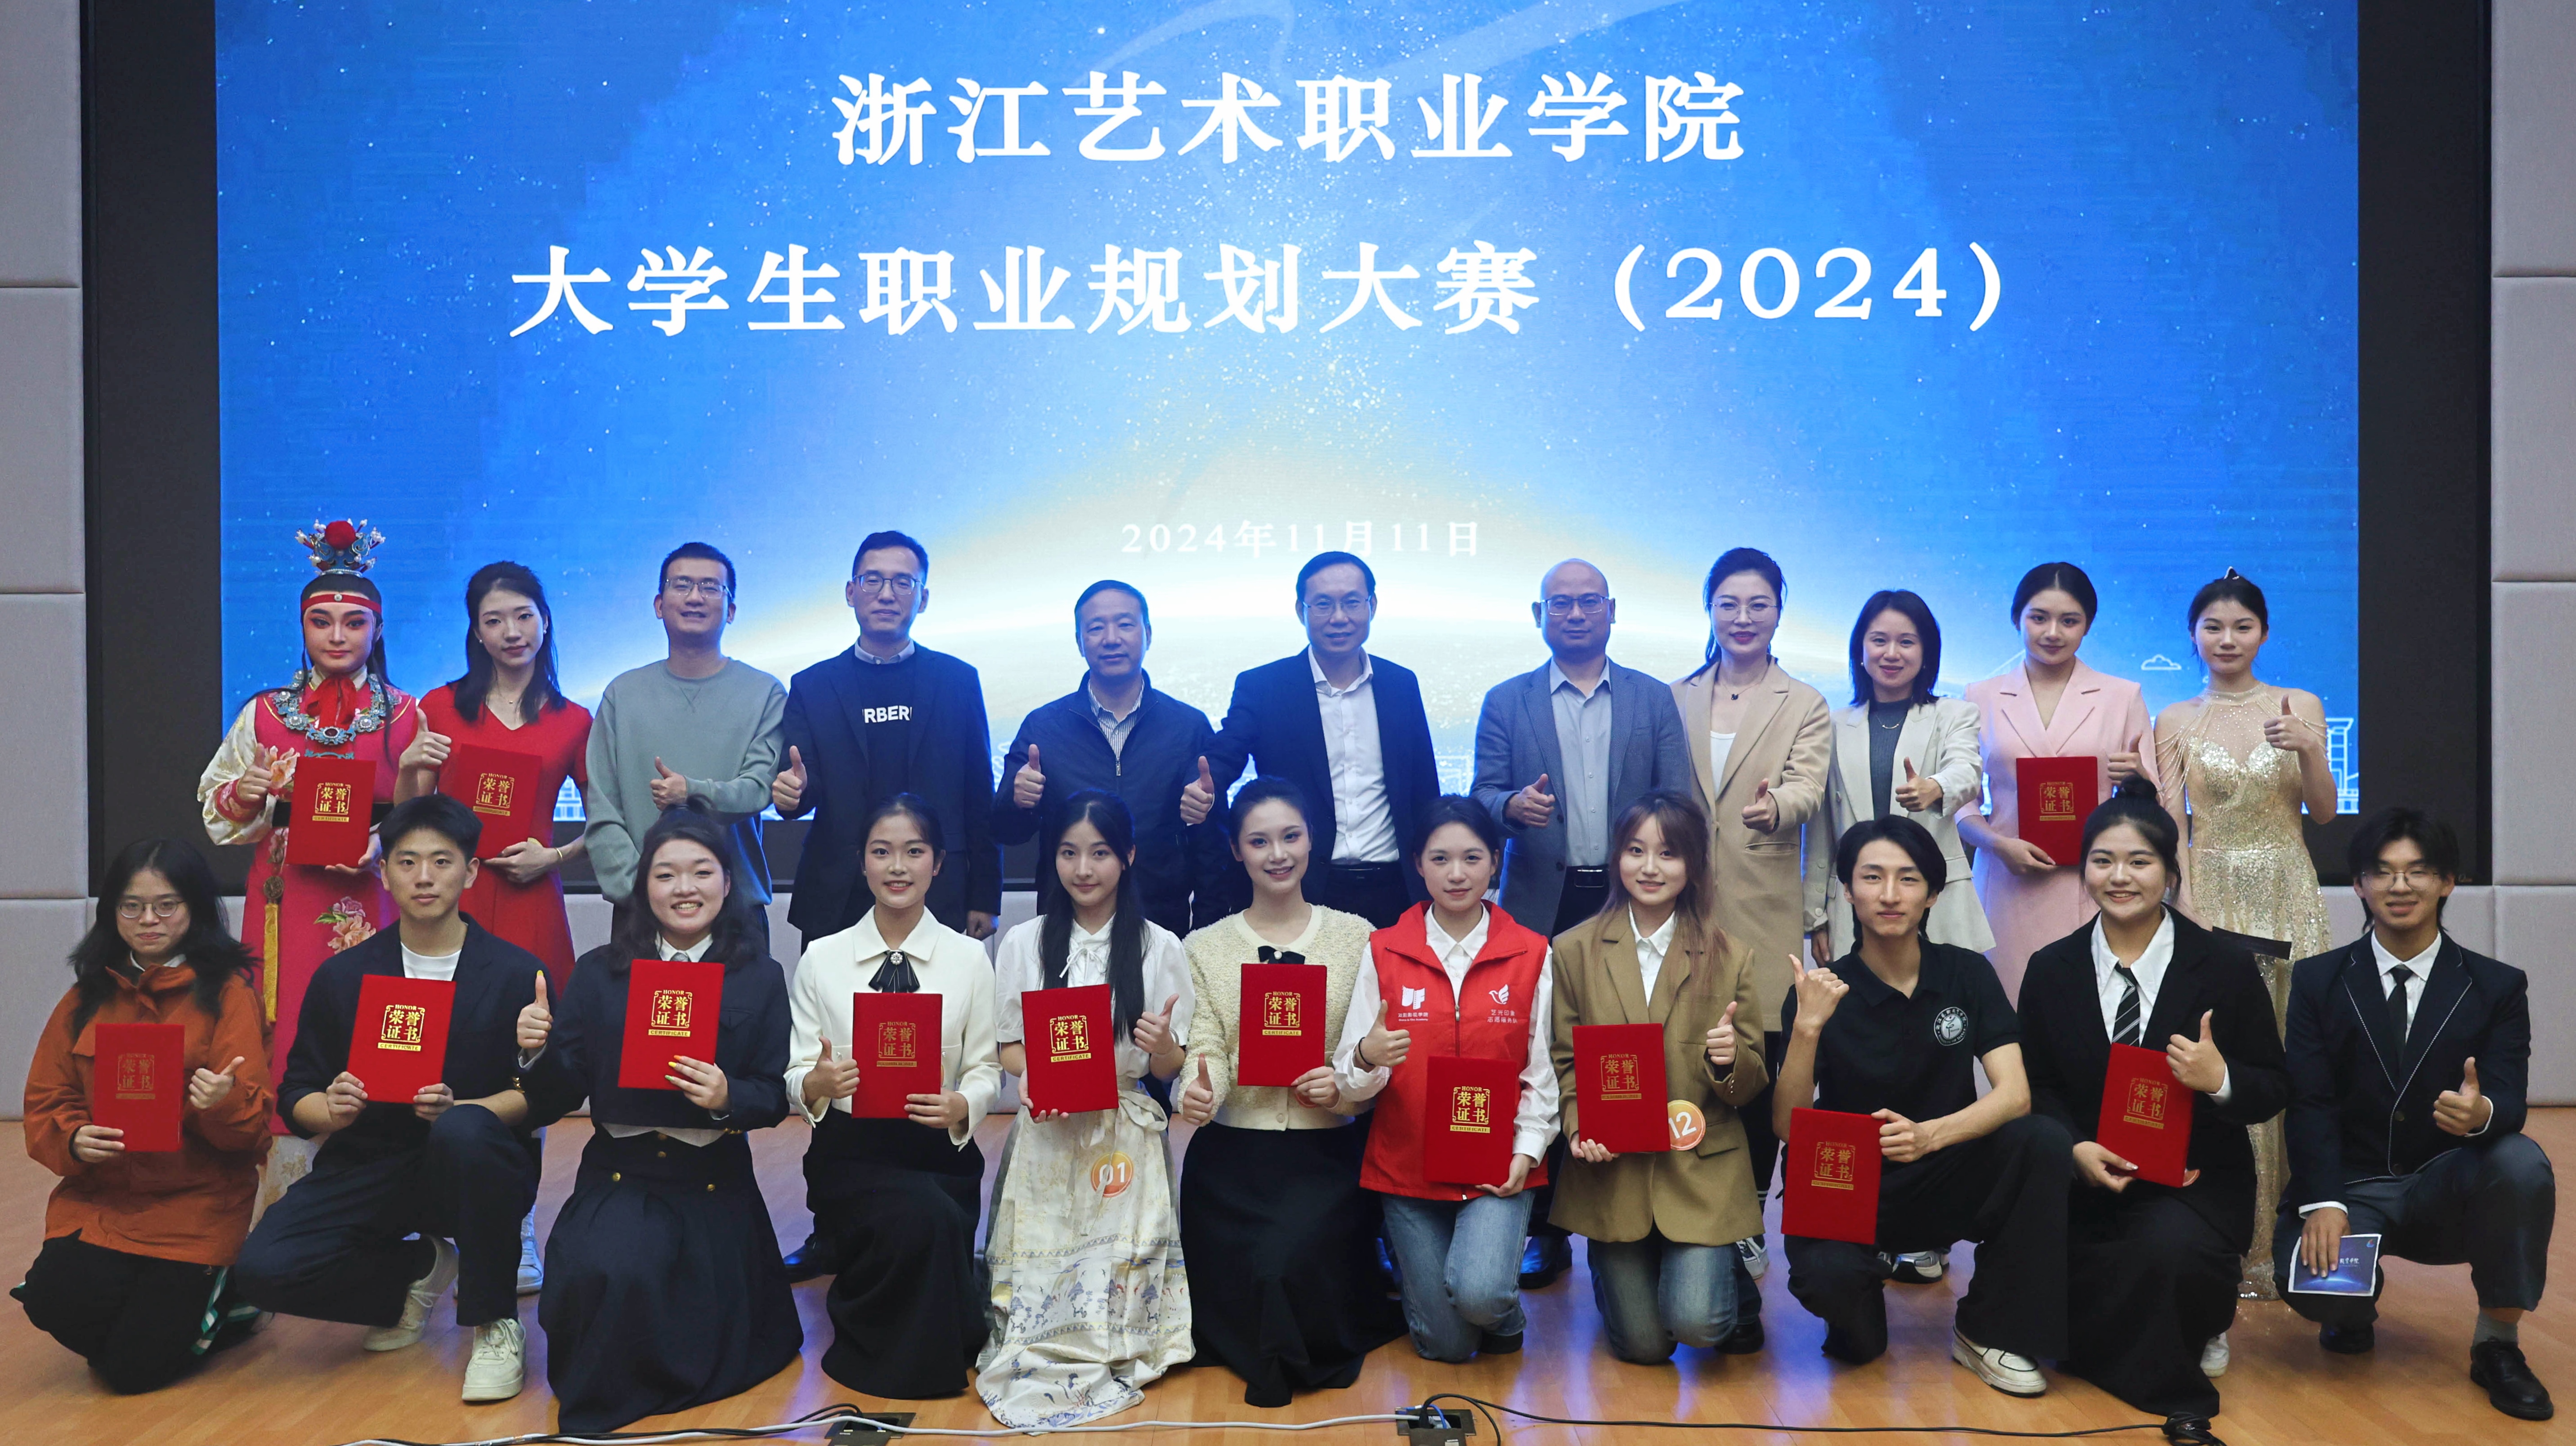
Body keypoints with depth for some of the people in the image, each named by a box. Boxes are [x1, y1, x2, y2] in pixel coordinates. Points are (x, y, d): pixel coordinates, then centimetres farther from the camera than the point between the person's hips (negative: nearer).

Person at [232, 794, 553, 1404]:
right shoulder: (343, 976, 8)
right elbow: (295, 1095, 6)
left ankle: (495, 1325, -17)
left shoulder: (515, 973, -2)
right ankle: (418, 1268, 10)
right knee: (263, 1269, -22)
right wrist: (331, 1110, -18)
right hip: (371, 1167, 3)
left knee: (463, 1131, -39)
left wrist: (458, 1110, -25)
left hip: (471, 1170, -3)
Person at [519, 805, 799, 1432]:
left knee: (708, 1351, -2)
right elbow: (562, 1095, 0)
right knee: (605, 1275, -30)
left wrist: (727, 1098, -26)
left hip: (714, 1181, 1)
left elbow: (775, 1098, -4)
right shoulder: (600, 973, 2)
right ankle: (597, 1394, 6)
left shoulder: (760, 978, 0)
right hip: (620, 1176, 0)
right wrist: (538, 1052, -21)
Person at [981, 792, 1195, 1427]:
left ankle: (1098, 1363, 11)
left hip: (1125, 1134, -1)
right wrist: (1034, 1075, -16)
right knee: (1042, 1257, -7)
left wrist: (1160, 1045, -22)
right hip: (1045, 1135, 1)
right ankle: (1040, 1359, 14)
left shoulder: (1160, 948, 0)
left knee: (1117, 1268, -9)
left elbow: (1170, 1067, 2)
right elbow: (1007, 1046, 7)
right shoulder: (1025, 943, 3)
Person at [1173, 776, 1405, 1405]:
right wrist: (1196, 1094, -26)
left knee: (1285, 1265, -25)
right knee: (1233, 1298, -12)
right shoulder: (1204, 948, 7)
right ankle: (1284, 1351, 27)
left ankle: (1295, 1356, 13)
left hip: (1325, 1153, -1)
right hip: (1231, 1157, 2)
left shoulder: (1355, 936, 5)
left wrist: (1346, 1084, -19)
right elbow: (1205, 1049, -4)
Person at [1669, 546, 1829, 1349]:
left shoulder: (1806, 708, 9)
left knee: (1757, 1086, -6)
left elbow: (1806, 787, -9)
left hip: (1762, 920, -1)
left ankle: (1739, 1246, 7)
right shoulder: (1674, 701, 16)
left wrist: (1775, 807, -31)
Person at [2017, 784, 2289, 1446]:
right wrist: (2077, 1149, -14)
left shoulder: (2226, 969, -2)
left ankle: (2196, 1332, 1)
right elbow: (2038, 1087, 7)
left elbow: (2274, 1090, 2)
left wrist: (2221, 1080, -22)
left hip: (2194, 1182, -3)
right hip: (2084, 1178, 3)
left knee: (2170, 1250, -36)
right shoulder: (2051, 971, 4)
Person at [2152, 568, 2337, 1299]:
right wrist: (2187, 912, -14)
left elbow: (2324, 811, 2)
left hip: (2288, 896, 1)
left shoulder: (2300, 706, 8)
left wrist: (2307, 748, -16)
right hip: (2211, 895, -1)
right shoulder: (2176, 722, 5)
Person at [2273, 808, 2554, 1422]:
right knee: (2309, 1281, -30)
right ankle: (2356, 1304, 12)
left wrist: (2482, 1113, -36)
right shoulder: (2318, 981, 2)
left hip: (2450, 1192, 1)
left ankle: (2497, 1345, -10)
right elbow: (2309, 1104, -7)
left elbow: (2509, 1100, -10)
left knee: (2522, 1162, -32)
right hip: (2350, 1187, -1)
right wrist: (2324, 1204, -22)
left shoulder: (2498, 987, 3)